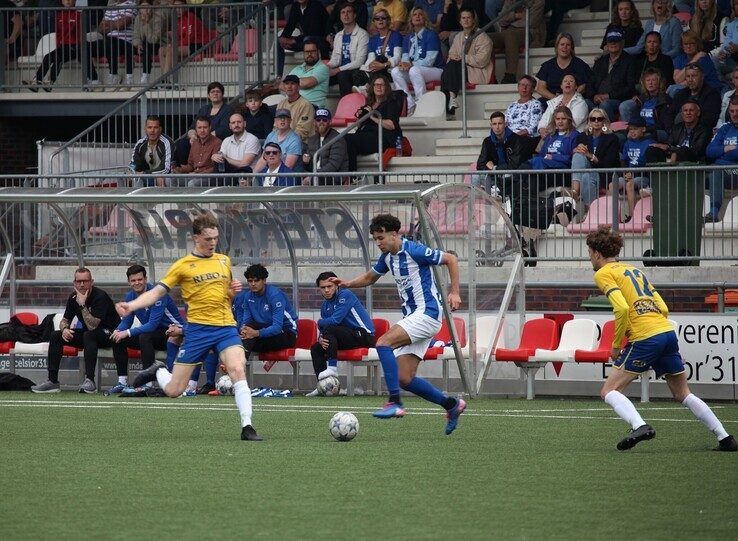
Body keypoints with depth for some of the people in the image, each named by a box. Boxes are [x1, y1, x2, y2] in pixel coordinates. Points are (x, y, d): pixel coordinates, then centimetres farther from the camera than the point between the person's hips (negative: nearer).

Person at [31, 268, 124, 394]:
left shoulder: (100, 296, -23)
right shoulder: (73, 298, -1)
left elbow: (92, 326, -30)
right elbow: (65, 320, 8)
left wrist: (82, 304, -34)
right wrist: (64, 329, -15)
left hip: (108, 333, -7)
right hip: (87, 333, 7)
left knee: (89, 335, -38)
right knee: (55, 336, -8)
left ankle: (89, 380, -42)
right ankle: (53, 381, -10)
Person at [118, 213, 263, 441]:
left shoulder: (224, 261, 14)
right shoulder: (183, 266, 1)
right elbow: (156, 292, -2)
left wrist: (234, 291, 1)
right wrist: (130, 306, -18)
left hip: (226, 327, 2)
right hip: (198, 327, -2)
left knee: (238, 370, -25)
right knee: (173, 390, -2)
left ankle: (247, 427, -22)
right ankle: (158, 371, 33)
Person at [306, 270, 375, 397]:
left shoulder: (345, 295, -14)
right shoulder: (325, 305, 12)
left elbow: (335, 320, -24)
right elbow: (322, 331, 9)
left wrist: (320, 323, -4)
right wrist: (320, 339, -16)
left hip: (364, 335, -9)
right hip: (349, 337, 9)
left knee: (329, 328, -27)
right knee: (315, 348, 4)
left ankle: (332, 368, -27)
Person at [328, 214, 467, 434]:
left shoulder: (414, 251, -13)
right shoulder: (387, 257, 11)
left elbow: (450, 259, -7)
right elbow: (369, 277, 27)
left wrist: (454, 292, -12)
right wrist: (347, 283, 8)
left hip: (427, 312, -9)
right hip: (413, 316, 9)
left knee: (383, 343, -25)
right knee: (404, 379, 1)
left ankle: (395, 403, -26)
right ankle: (451, 404, 17)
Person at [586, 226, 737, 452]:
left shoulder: (603, 274, 1)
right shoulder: (634, 270, 24)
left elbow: (622, 308, -15)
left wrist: (616, 344, -5)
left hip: (645, 339, -7)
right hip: (668, 332, 7)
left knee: (609, 391, -1)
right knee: (683, 394, 19)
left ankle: (639, 426, -25)